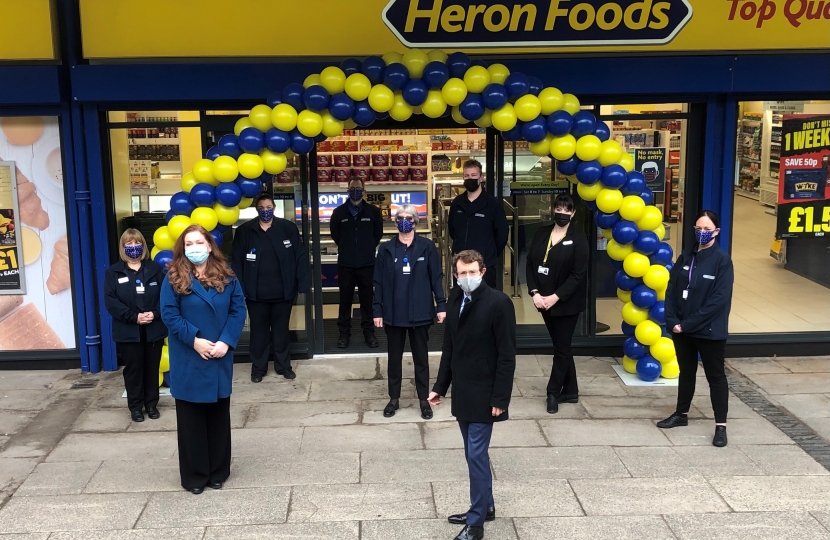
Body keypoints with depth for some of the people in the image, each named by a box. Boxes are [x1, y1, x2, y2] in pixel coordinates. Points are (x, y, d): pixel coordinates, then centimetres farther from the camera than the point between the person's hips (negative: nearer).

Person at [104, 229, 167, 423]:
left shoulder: (155, 269, 6)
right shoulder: (113, 272, 2)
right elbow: (110, 301, -8)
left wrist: (155, 314, -16)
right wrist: (134, 317, -17)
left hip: (154, 329, 1)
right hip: (128, 332, -1)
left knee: (152, 368, 9)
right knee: (133, 369, 6)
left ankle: (152, 404, 23)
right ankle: (135, 406, 19)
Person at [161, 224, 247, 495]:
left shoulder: (226, 276, 2)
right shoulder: (174, 278, -4)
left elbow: (238, 310, 0)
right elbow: (169, 314, -9)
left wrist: (226, 342, -13)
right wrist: (194, 340, -18)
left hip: (220, 358, 3)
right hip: (188, 360, -2)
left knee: (219, 415, 12)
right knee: (191, 418, 5)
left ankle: (218, 472, 25)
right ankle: (194, 476, 18)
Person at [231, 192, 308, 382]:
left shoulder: (288, 228, -2)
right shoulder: (244, 231, -1)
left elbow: (300, 257, -3)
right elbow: (237, 261, -2)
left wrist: (302, 284, -8)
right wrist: (239, 289, -9)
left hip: (282, 291, 0)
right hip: (256, 293, 0)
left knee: (281, 330, 14)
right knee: (259, 331, 12)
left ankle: (283, 365, 28)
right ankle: (258, 368, 25)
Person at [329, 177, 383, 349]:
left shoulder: (373, 211, 1)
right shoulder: (339, 212, 2)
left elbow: (378, 233, 11)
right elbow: (334, 233, 14)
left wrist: (368, 248, 7)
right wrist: (345, 248, 11)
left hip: (367, 263, 0)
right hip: (345, 263, 0)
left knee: (367, 299, 6)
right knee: (345, 299, 6)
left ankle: (369, 332, 15)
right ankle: (344, 333, 15)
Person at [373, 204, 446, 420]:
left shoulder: (427, 246, -2)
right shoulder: (386, 249, 1)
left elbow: (436, 277, -2)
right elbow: (379, 282, 1)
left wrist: (441, 305, -9)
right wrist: (378, 311, -3)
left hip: (420, 311, -1)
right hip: (394, 312, 1)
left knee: (421, 356, 10)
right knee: (394, 356, 12)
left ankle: (424, 399, 21)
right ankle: (394, 398, 25)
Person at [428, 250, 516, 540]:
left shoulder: (498, 302, -15)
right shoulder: (455, 300, 5)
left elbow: (507, 356, -15)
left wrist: (500, 398, -17)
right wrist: (440, 386, 12)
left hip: (484, 394, -6)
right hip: (462, 391, 7)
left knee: (476, 455, -4)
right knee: (474, 453, 16)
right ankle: (485, 506, 32)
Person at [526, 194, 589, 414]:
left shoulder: (578, 239, -8)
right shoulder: (541, 234, 5)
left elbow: (578, 275, -13)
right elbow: (530, 264, 4)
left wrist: (556, 297, -17)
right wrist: (535, 293, -8)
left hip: (566, 303, -5)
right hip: (544, 301, 5)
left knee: (561, 348, 2)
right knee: (561, 346, 14)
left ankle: (554, 392, 14)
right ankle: (570, 391, 24)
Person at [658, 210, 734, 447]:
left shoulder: (722, 260, -12)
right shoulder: (686, 256, 5)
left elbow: (719, 300, -18)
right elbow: (671, 290, 4)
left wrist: (687, 324, -19)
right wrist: (672, 321, -9)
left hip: (710, 330, -5)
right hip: (682, 328, 5)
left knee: (715, 375, 5)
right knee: (686, 372, 19)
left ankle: (721, 425, 11)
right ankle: (681, 414, 34)